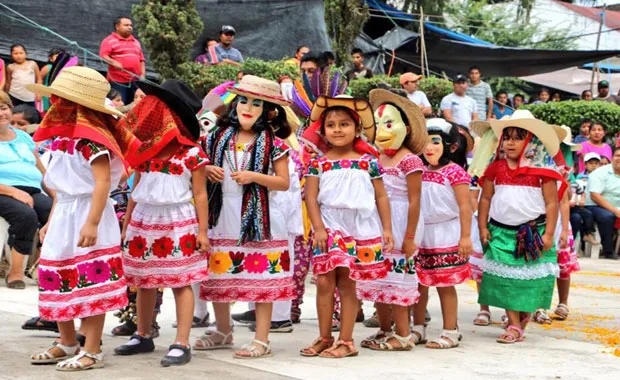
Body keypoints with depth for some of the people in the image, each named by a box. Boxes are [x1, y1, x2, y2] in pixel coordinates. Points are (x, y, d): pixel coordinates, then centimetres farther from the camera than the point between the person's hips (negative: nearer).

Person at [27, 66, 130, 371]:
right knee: (58, 279, 13)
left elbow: (103, 182, -21)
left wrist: (92, 223, -25)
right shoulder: (63, 135, 12)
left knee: (90, 284, -3)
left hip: (86, 215, -9)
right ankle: (67, 344, 27)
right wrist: (51, 220, 19)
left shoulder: (90, 137, -16)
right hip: (64, 215, 9)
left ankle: (92, 352, 6)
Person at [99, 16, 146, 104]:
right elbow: (102, 56, -9)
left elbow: (141, 59, 23)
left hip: (135, 81, 6)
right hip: (117, 81, -6)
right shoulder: (109, 40, 2)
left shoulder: (136, 42, 23)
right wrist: (113, 62, -25)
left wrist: (143, 74, 10)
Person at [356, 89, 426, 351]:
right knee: (377, 276, 11)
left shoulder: (409, 160, -11)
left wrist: (410, 237, -16)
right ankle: (385, 330, 23)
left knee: (396, 278, -3)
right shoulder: (377, 160, 9)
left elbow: (414, 201, -13)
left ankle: (403, 335, 6)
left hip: (399, 225, -7)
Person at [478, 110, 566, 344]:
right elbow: (485, 199, 10)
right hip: (501, 232, 3)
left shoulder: (542, 170, -4)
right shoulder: (496, 168, 5)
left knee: (529, 280, 0)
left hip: (533, 232, -3)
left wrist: (548, 234, -11)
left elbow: (552, 203, -5)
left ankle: (524, 317, 20)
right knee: (505, 279, 1)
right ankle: (514, 325, 6)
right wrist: (483, 227, 3)